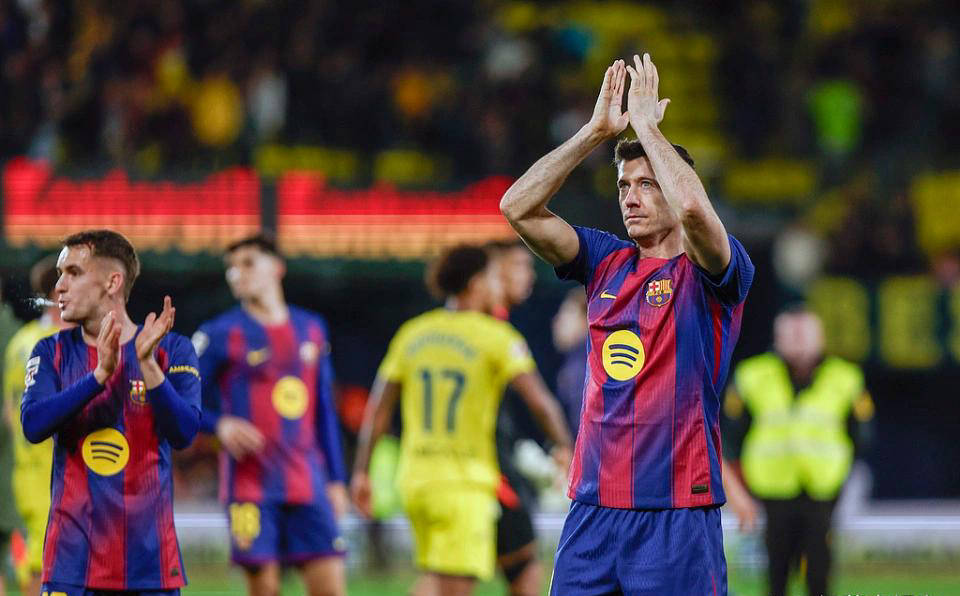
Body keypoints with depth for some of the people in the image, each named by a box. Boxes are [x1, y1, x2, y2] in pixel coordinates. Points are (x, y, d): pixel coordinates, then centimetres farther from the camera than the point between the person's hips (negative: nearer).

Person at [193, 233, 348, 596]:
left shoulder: (310, 328, 13)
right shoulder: (221, 335, -1)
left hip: (308, 482, 4)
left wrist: (336, 478, 15)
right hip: (250, 482, -4)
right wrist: (220, 425, -20)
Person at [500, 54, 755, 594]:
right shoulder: (607, 264, 14)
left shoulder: (712, 273, -2)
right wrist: (597, 131, 1)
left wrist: (645, 122, -10)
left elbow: (692, 206, -24)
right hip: (593, 508, 5)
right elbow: (518, 207, 6)